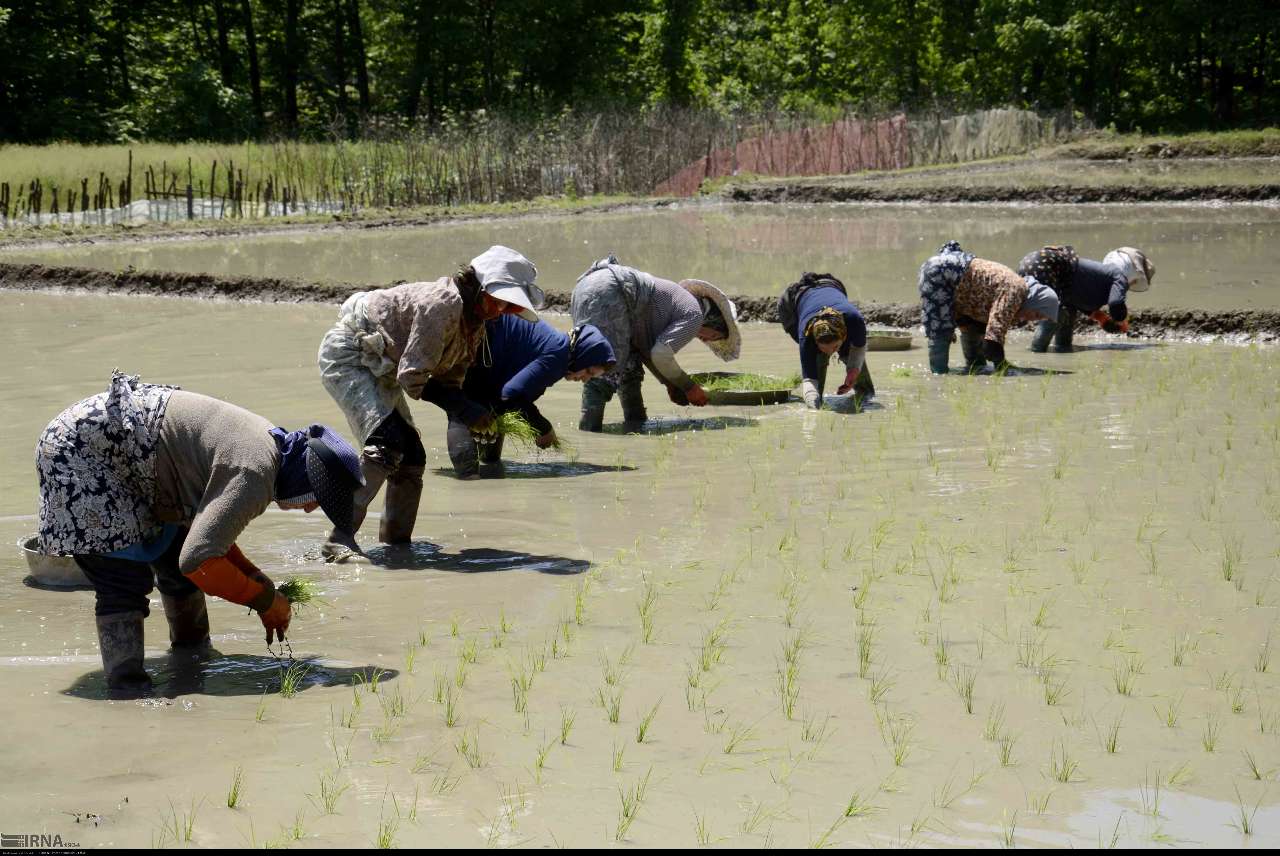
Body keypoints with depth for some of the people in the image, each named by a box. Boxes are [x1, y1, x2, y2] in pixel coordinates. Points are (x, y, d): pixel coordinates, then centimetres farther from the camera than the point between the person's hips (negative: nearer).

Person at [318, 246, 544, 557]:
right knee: (386, 445, -26)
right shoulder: (442, 303, -27)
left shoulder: (475, 325, 4)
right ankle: (339, 540, -26)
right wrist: (463, 409, -27)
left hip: (379, 372, 10)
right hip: (346, 356, -10)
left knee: (411, 458, 7)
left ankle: (395, 542, 21)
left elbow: (449, 383, 5)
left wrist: (473, 415, -14)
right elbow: (412, 377, -27)